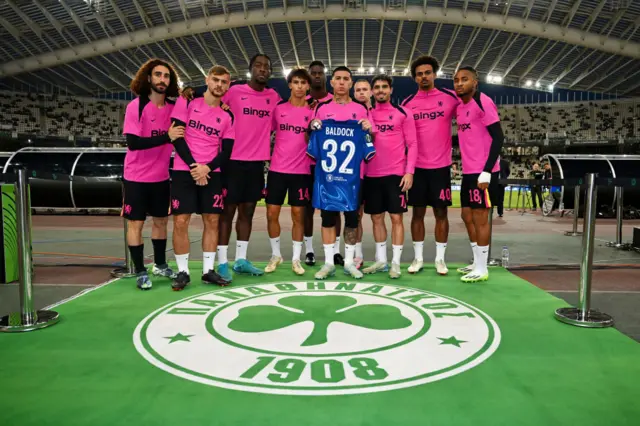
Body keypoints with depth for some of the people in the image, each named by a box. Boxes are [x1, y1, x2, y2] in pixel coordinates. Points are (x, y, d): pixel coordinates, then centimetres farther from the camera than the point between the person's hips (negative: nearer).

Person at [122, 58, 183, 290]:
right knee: (135, 223, 2)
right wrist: (167, 137, -30)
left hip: (161, 177, 5)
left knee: (161, 221, 14)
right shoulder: (136, 106, -14)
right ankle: (140, 272, 12)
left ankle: (160, 264, 30)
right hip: (136, 177, -5)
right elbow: (132, 142, -23)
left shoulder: (173, 108, 0)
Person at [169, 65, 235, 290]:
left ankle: (208, 271, 13)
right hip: (184, 171, -3)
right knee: (180, 221, -4)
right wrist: (193, 166, -13)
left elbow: (226, 151, 5)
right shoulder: (187, 102, 2)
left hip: (211, 173, 3)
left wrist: (207, 167, -12)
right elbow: (177, 136, -5)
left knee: (212, 220, 3)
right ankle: (183, 272, 8)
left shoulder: (227, 115, 9)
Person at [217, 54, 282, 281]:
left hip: (258, 162, 4)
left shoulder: (273, 97, 9)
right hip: (234, 160, -4)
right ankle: (222, 262, 7)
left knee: (248, 211, 9)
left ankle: (241, 260, 18)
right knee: (228, 210, 1)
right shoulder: (234, 91, -3)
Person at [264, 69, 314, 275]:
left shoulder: (312, 112, 3)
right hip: (277, 169, 1)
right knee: (272, 213, 3)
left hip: (301, 171, -1)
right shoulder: (278, 109, 6)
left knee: (298, 215, 3)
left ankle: (296, 259, 15)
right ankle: (276, 255, 21)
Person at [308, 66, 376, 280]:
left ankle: (349, 262, 16)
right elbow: (314, 139, 17)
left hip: (351, 174, 0)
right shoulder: (321, 108, 10)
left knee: (352, 216, 4)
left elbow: (369, 139, 12)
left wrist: (368, 128, -8)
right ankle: (328, 263, 13)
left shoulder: (361, 109, 8)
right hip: (327, 173, 1)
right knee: (327, 215, 3)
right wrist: (313, 127, -3)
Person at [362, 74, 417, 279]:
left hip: (396, 174, -3)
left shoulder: (403, 113, 2)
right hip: (372, 174, 3)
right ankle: (381, 260, 21)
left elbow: (412, 144, -1)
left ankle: (396, 263, 7)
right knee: (376, 217, 9)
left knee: (396, 217, -1)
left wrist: (409, 171, -11)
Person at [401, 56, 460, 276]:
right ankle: (417, 258, 17)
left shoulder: (450, 97, 0)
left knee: (441, 212, 5)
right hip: (417, 166, 1)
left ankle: (440, 259, 15)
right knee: (418, 212, 7)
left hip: (441, 166, -1)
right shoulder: (407, 103, 5)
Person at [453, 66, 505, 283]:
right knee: (467, 216, 14)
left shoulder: (483, 102, -12)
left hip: (483, 172, -9)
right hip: (469, 171, 9)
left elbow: (498, 137, -15)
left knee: (480, 218, -3)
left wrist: (486, 171, -20)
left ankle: (482, 269, 9)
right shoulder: (460, 107, 14)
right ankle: (477, 263, 26)